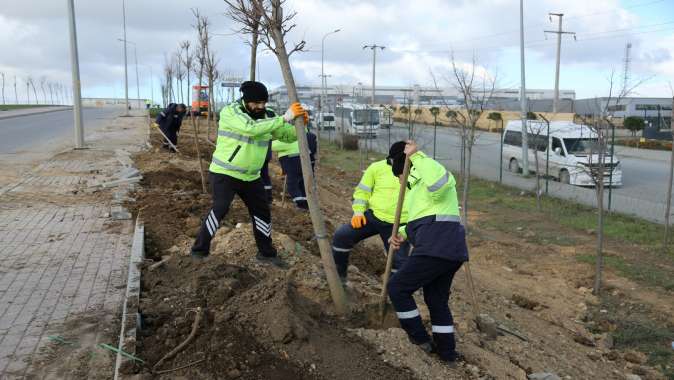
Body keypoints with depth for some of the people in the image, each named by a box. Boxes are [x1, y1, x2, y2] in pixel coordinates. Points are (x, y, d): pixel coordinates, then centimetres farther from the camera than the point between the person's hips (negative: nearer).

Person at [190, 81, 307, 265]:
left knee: (262, 212, 8)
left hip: (251, 177, 6)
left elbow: (288, 136, 4)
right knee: (220, 208, -20)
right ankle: (200, 249, -3)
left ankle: (266, 253, 26)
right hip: (224, 173, -6)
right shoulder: (230, 112, -18)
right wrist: (284, 118, -37)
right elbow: (252, 128, -35)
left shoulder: (267, 116, 1)